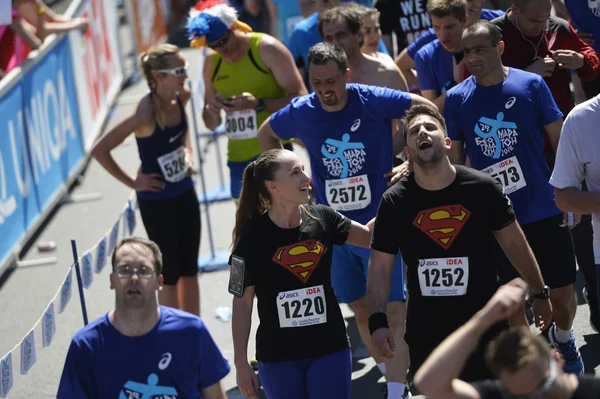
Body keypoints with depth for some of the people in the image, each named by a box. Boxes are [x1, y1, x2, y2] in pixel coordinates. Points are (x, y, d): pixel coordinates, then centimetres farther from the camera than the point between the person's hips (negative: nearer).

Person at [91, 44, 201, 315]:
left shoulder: (182, 96, -6)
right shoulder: (146, 113, -26)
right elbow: (100, 150, -25)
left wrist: (188, 153, 6)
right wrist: (132, 182, -17)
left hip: (184, 192, 7)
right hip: (156, 199, -7)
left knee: (189, 271, 14)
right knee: (170, 274, 4)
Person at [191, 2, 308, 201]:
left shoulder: (267, 49, -9)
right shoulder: (212, 62, 10)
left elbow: (300, 98, -14)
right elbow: (211, 124, 17)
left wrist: (258, 104, -27)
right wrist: (212, 110, -7)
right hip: (238, 159, 6)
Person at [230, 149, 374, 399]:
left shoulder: (322, 219, -3)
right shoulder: (253, 238, -11)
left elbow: (370, 236, 11)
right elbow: (242, 303, -6)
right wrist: (241, 364, -6)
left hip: (330, 349, 2)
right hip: (278, 357, -2)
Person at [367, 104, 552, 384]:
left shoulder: (482, 188, -7)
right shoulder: (394, 201, -6)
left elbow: (513, 242, 4)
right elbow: (379, 266, -4)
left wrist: (539, 293, 8)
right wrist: (377, 322, -15)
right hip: (425, 332, 0)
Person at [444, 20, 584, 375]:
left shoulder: (532, 85, -5)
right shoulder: (457, 99, -2)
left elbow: (559, 141, 2)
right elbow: (455, 160, 6)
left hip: (544, 209, 0)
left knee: (563, 292, 8)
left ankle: (562, 338, 39)